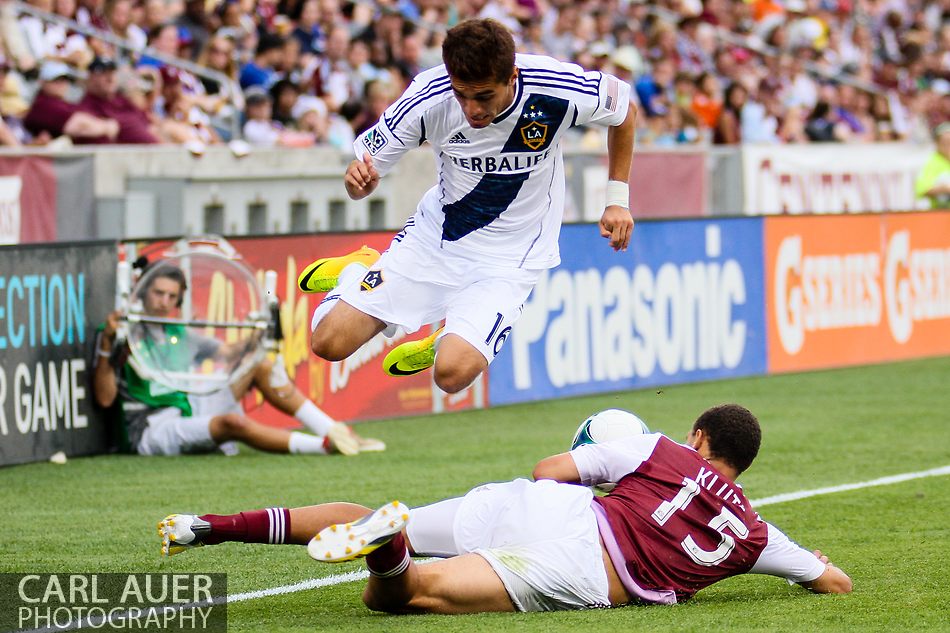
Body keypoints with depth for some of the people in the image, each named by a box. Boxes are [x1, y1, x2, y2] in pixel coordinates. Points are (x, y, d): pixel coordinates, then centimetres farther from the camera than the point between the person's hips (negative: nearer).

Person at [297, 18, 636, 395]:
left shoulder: (557, 91, -25)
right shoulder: (428, 98, -23)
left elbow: (624, 111, -2)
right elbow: (366, 169, -12)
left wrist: (618, 200, -3)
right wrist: (358, 180, -36)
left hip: (509, 256, -1)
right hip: (436, 233, 1)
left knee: (452, 374, -24)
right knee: (329, 343, -6)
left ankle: (451, 338, 16)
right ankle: (363, 269, 29)